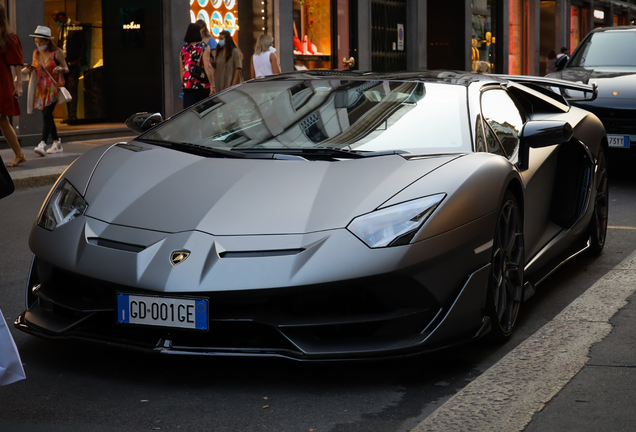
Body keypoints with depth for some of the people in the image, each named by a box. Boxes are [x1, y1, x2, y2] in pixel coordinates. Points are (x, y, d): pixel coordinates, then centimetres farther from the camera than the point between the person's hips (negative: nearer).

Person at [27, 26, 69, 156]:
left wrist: (60, 69, -22)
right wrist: (31, 69, -2)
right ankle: (57, 144, 19)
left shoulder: (56, 53, -6)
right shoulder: (36, 53, 9)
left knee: (47, 115, -17)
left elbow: (66, 69, 0)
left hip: (54, 88, -6)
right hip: (41, 89, 6)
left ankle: (43, 144, -23)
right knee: (47, 116, 8)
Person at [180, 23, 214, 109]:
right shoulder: (204, 47, -5)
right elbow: (207, 67, -13)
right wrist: (212, 84, -11)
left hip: (187, 85, 3)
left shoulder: (183, 48, 8)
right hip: (202, 86, -3)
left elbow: (181, 69, 13)